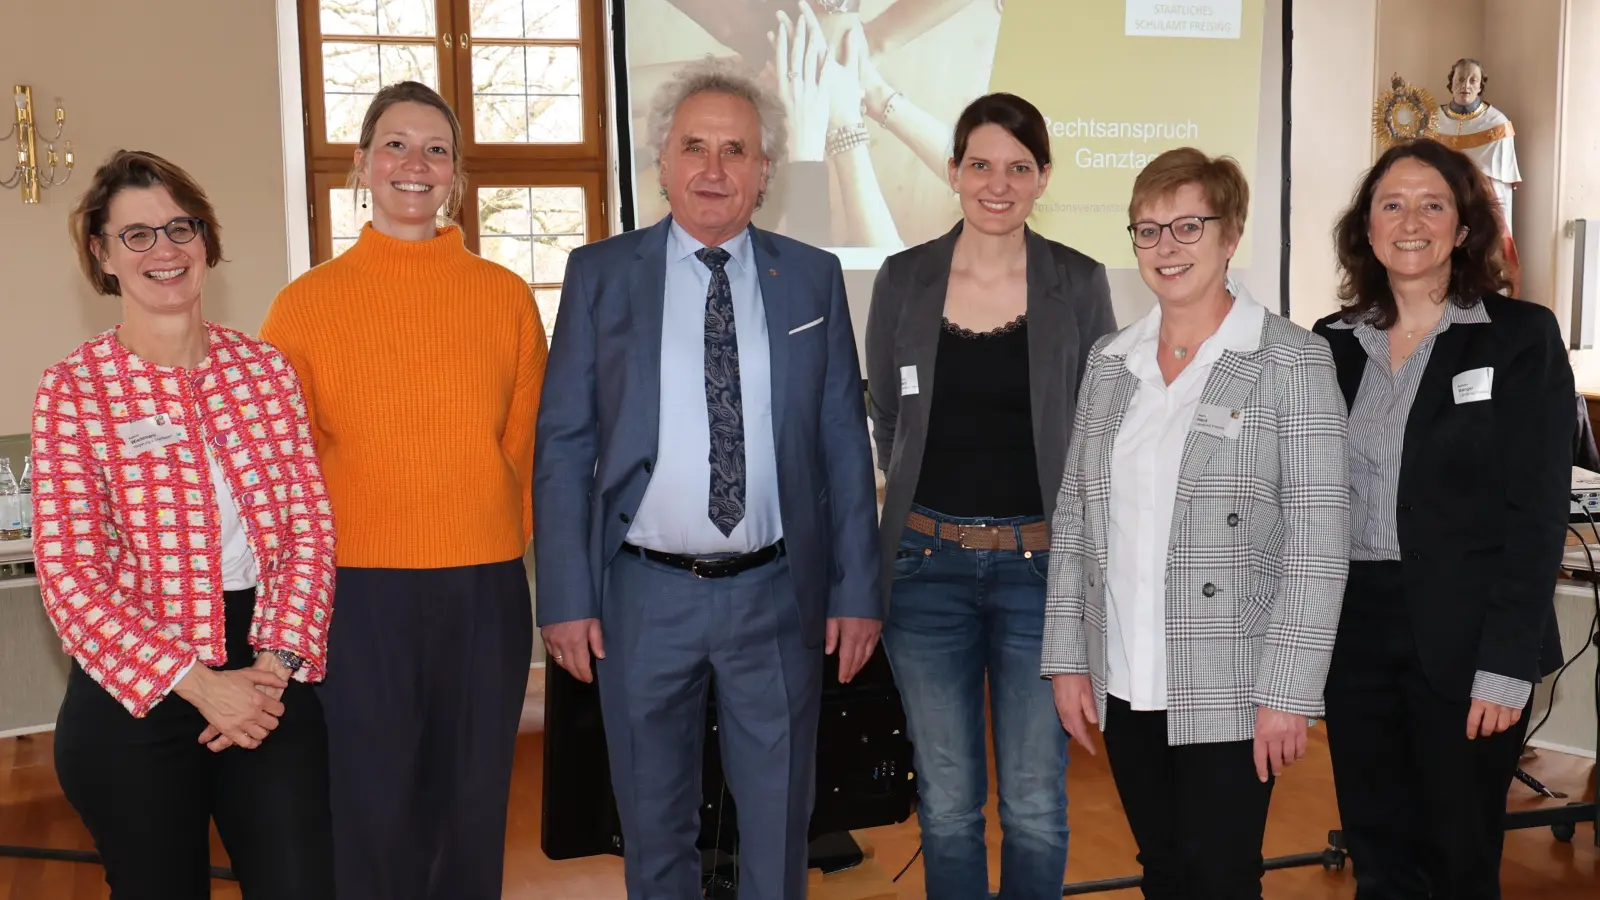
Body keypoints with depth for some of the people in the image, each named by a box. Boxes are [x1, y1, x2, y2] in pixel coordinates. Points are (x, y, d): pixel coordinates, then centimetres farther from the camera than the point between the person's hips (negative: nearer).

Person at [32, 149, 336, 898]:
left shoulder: (264, 368, 4)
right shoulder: (73, 389, -5)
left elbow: (309, 525, 2)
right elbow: (69, 576, -9)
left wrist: (275, 663, -10)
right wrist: (196, 684, -15)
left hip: (269, 675, 2)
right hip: (136, 695, -2)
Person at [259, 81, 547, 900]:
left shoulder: (506, 295, 3)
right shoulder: (306, 303, -1)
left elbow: (528, 443, 7)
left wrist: (503, 540, 3)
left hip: (487, 586, 2)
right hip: (359, 589, -1)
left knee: (473, 809, 14)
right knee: (375, 812, 9)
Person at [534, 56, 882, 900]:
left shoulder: (812, 278, 2)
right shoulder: (600, 274, 0)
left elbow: (844, 442, 3)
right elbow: (562, 443, -2)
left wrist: (856, 591, 0)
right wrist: (566, 599, -6)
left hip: (776, 591, 1)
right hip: (643, 592, 0)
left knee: (778, 822, 14)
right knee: (654, 824, 16)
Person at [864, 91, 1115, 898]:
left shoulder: (1078, 284, -1)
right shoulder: (903, 279, 2)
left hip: (1039, 562, -1)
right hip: (927, 563, 1)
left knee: (1036, 804, 8)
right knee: (946, 801, 11)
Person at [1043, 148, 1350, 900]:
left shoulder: (1292, 360, -7)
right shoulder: (1109, 361, 7)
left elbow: (1318, 537, -11)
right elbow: (1074, 518, 9)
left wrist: (1288, 689, -14)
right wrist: (1067, 657, 5)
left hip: (1229, 688, -4)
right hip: (1124, 682, 5)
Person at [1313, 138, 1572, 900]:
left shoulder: (1521, 337, -4)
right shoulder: (1334, 343, 7)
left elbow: (1537, 514, -8)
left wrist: (1508, 665, -13)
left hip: (1463, 636, -3)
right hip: (1353, 631, 4)